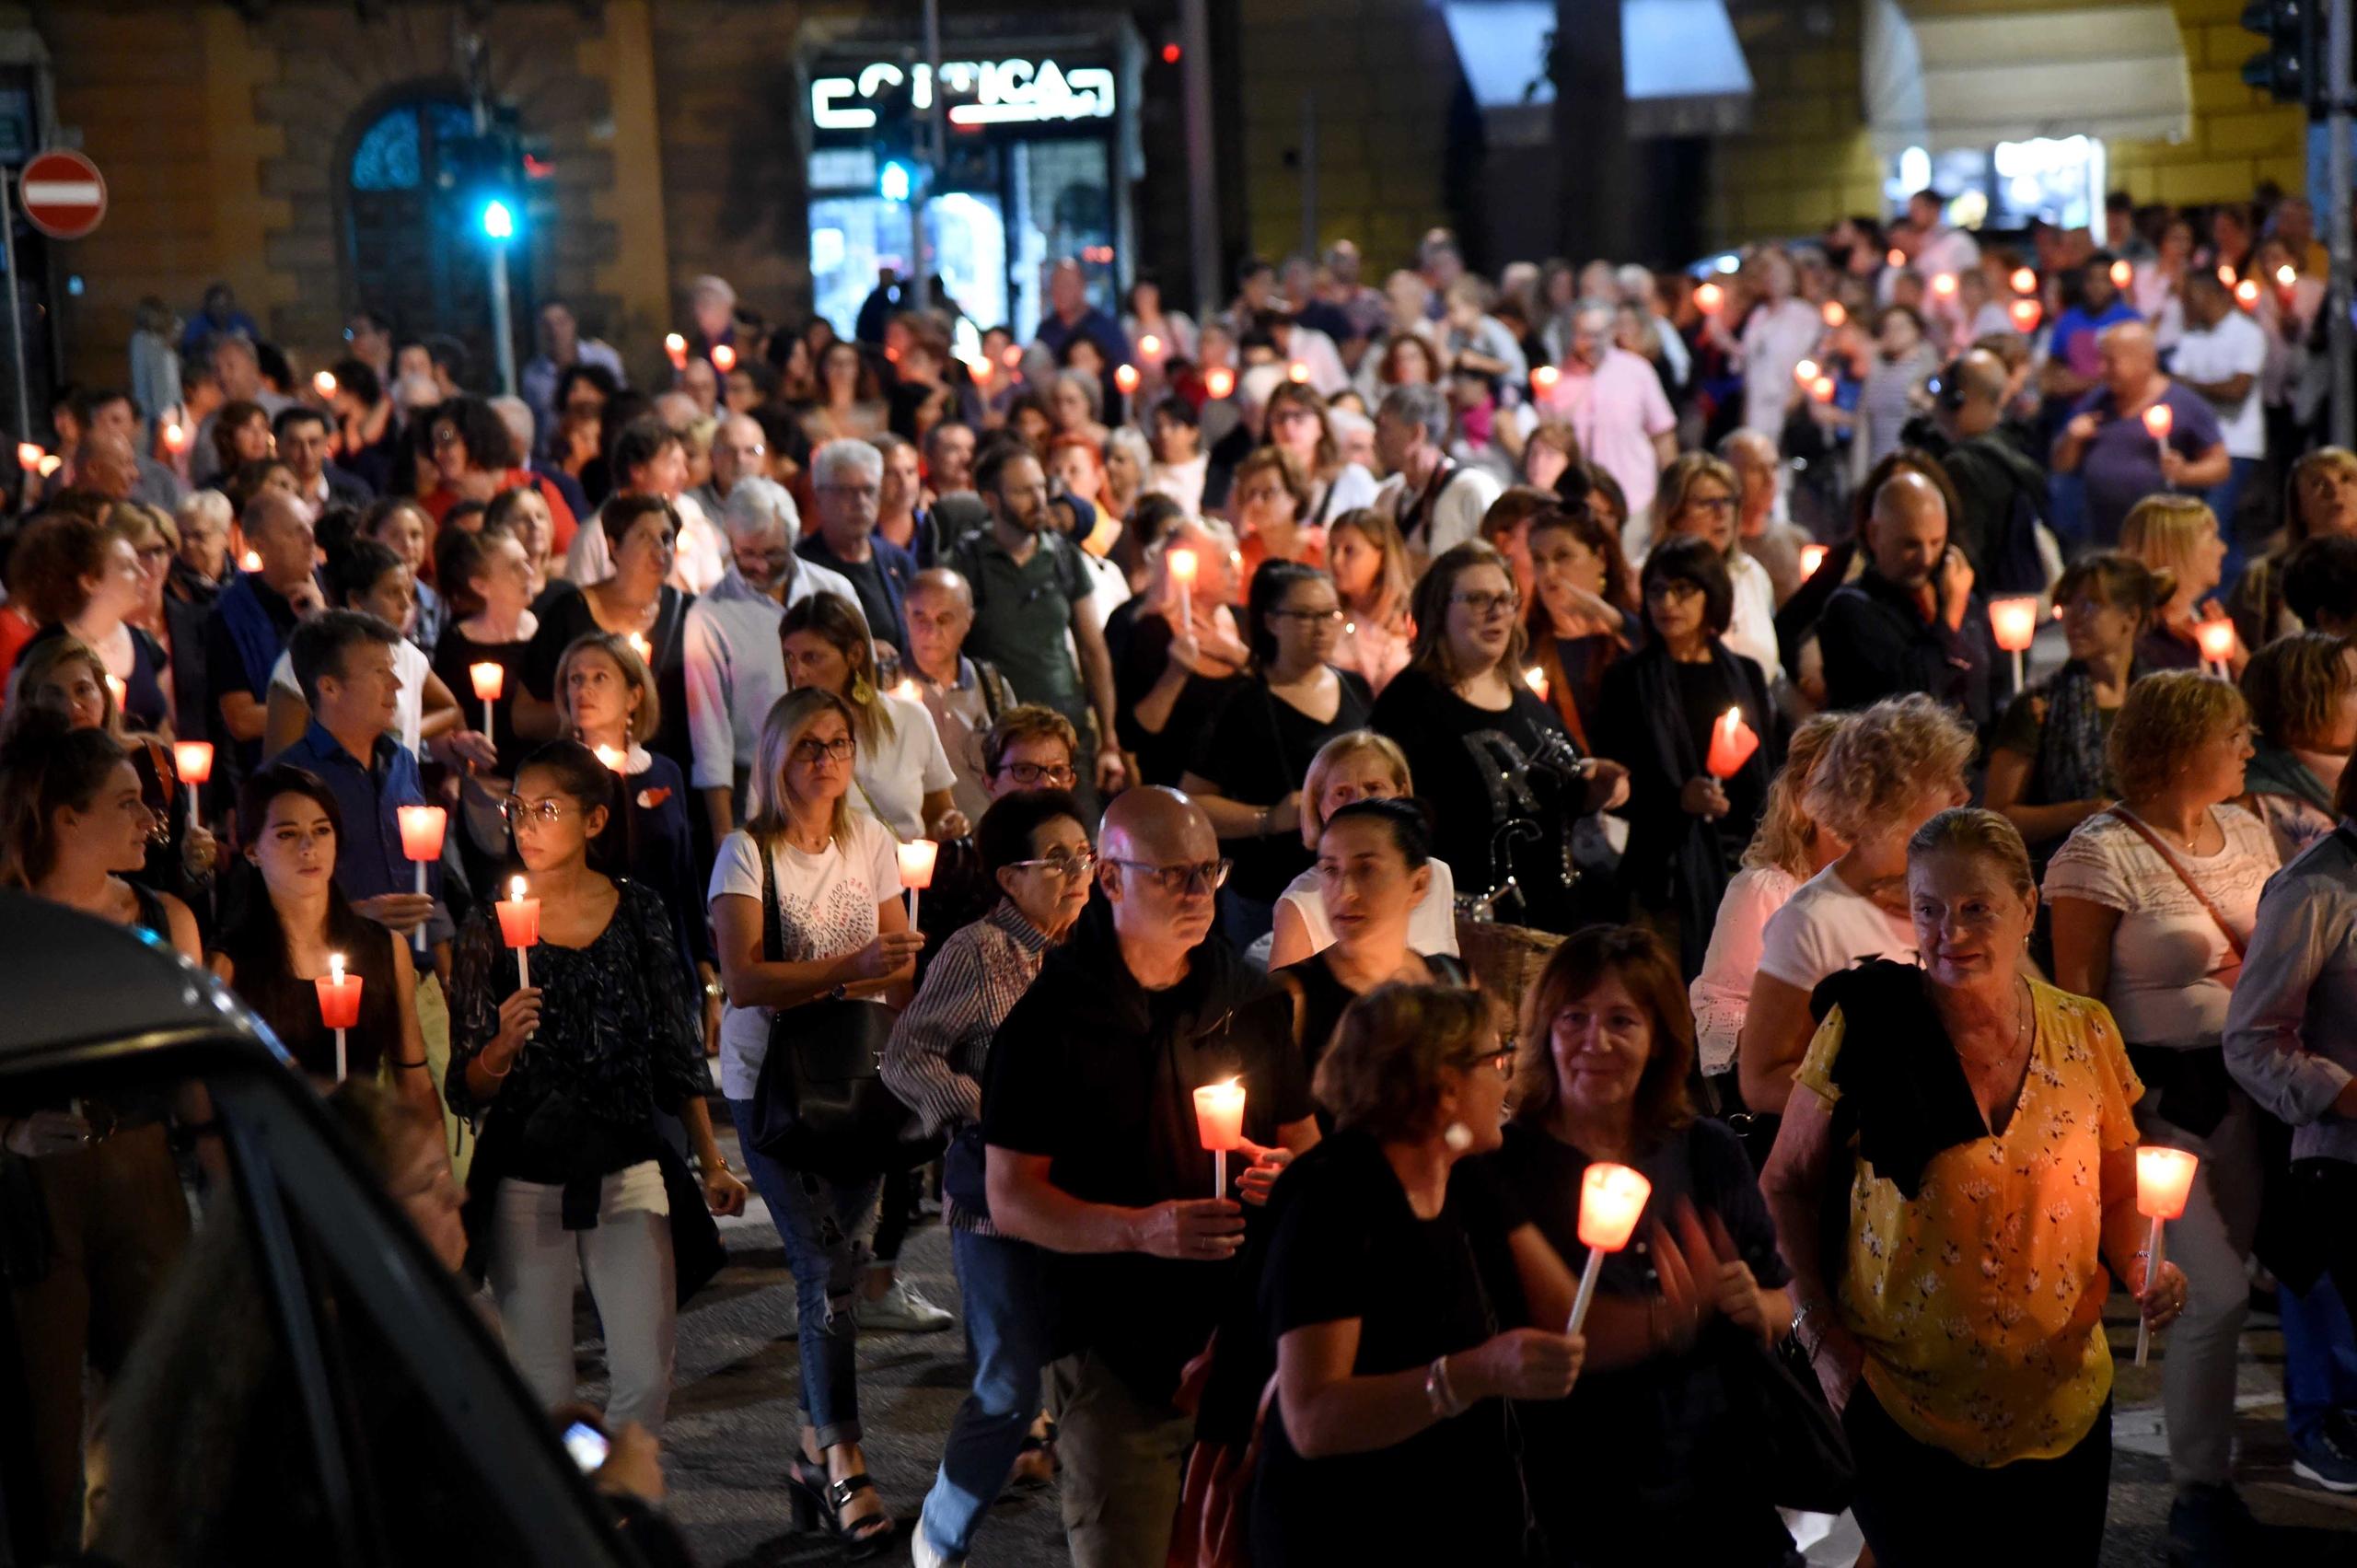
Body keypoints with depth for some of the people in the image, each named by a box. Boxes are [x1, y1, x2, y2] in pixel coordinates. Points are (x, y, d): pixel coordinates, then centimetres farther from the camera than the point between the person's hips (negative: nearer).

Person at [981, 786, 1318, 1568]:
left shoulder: (1253, 1000, 8)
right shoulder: (1049, 1018, -6)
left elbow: (1303, 1139, 18)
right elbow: (1010, 1200, -8)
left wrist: (1286, 1170, -7)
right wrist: (1143, 1228, -22)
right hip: (1116, 1347, -4)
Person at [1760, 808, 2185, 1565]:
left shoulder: (2084, 1034, -1)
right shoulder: (1865, 1030, -10)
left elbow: (2118, 1197, 11)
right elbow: (1787, 1185, -1)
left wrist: (2143, 1270, -9)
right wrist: (1820, 1333, -8)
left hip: (2057, 1409, 3)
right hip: (1898, 1411, -3)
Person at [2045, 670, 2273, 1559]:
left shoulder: (2246, 833, 8)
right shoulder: (2101, 854, -13)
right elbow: (2077, 1000, -11)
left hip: (2240, 1092, 7)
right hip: (2155, 1100, -7)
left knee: (2216, 1287, 10)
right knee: (2217, 1295, -9)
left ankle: (2207, 1476, 25)